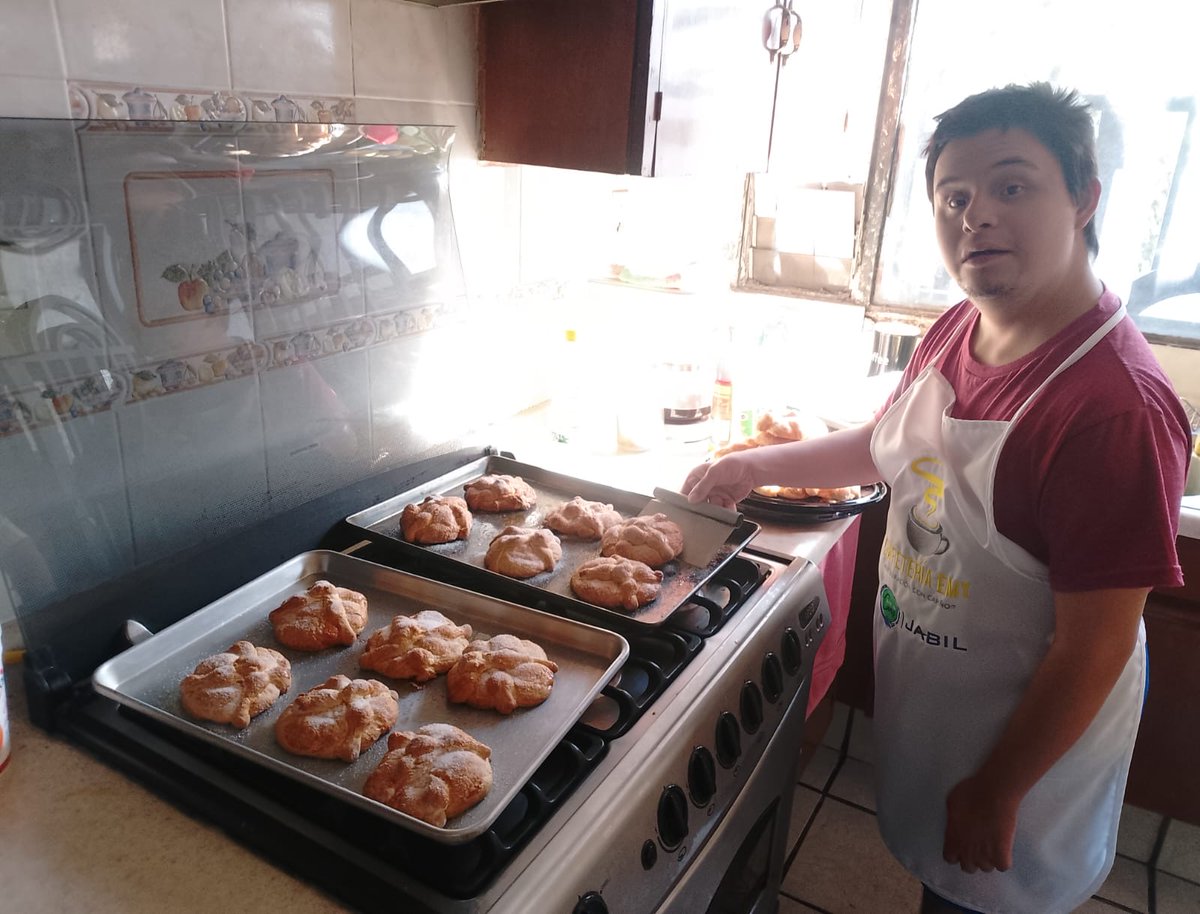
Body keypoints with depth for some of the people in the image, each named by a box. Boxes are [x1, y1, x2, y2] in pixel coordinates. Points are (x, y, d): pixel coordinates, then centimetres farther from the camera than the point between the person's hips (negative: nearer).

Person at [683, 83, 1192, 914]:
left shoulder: (1114, 406, -32)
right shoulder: (958, 329, -8)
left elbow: (1093, 648, -25)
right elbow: (887, 442, 10)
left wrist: (995, 794, -16)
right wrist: (757, 465, 3)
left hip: (1026, 728, -6)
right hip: (919, 686, 7)